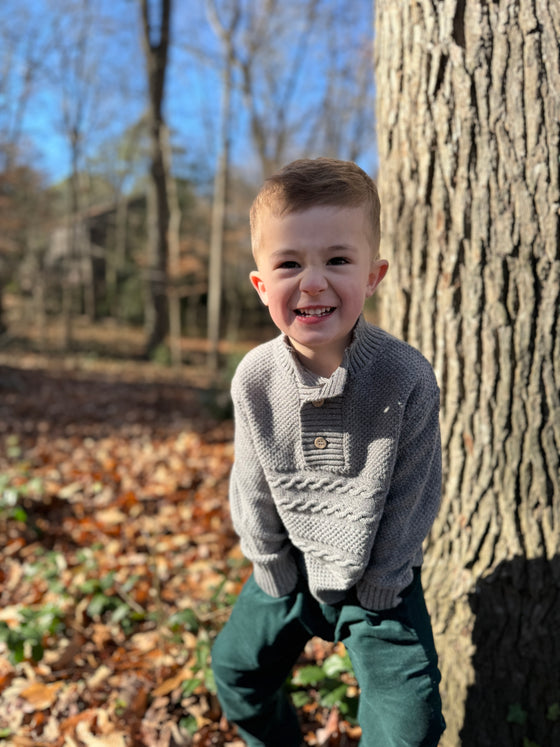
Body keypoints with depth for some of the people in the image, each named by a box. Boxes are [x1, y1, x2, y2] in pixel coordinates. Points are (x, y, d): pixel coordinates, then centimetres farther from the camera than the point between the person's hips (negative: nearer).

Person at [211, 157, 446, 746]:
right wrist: (275, 573, -2)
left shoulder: (408, 378, -25)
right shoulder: (255, 378, -17)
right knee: (237, 666, 15)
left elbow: (411, 496, -16)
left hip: (378, 575, -2)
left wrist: (374, 591, -10)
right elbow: (254, 486, -5)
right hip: (289, 564, 3)